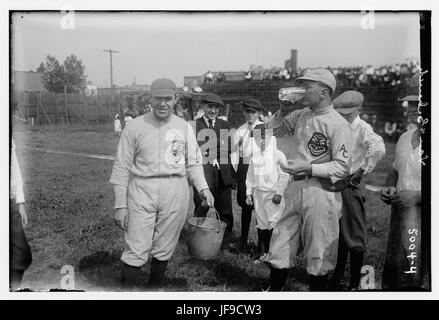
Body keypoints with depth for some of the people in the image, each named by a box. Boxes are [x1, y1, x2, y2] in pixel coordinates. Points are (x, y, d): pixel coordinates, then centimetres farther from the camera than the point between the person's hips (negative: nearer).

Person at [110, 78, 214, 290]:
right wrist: (120, 204, -3)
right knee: (136, 249, -4)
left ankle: (156, 286, 27)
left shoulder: (184, 127, 7)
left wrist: (203, 187, -7)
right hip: (142, 192, -2)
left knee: (164, 249, 10)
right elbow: (122, 167, 0)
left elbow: (193, 162, 10)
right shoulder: (135, 126, -1)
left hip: (175, 194, 2)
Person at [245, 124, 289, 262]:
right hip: (258, 193, 5)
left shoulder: (277, 154, -5)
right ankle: (262, 252, 20)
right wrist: (249, 193, 13)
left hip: (272, 194, -5)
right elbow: (250, 176, 16)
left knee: (273, 224, -6)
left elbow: (284, 175, -7)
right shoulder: (254, 156, 10)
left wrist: (279, 193, -10)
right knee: (260, 223, 10)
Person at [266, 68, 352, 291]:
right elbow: (273, 130, 21)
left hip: (321, 191, -6)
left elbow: (341, 168, -14)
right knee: (280, 247, 12)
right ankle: (273, 290, 25)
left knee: (318, 253, 7)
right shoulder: (300, 116, 9)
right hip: (294, 188, 7)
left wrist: (308, 168, -22)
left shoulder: (338, 125, -12)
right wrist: (283, 111, 4)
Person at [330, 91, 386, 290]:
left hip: (351, 187, -6)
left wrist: (360, 173, -22)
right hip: (333, 187, 7)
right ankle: (337, 280, 26)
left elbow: (378, 149, -29)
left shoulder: (362, 129, -10)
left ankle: (355, 284, 15)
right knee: (337, 237, 14)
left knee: (355, 238, 3)